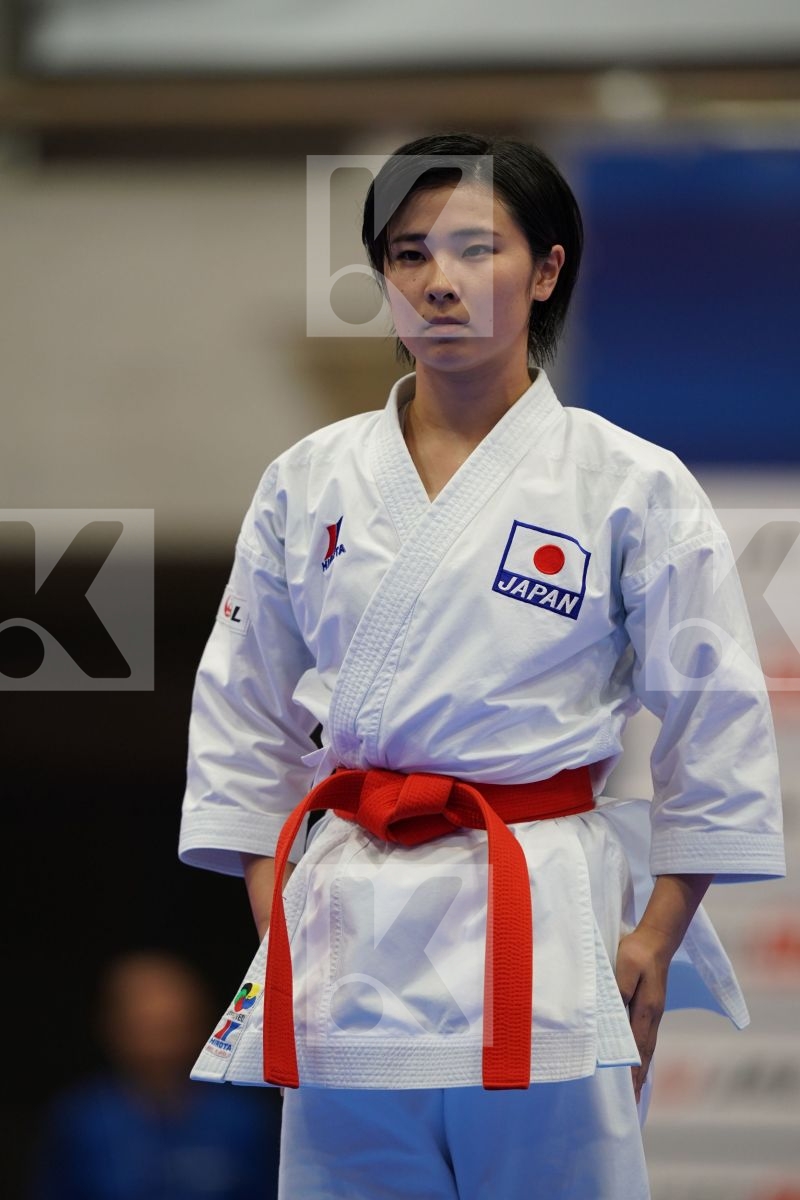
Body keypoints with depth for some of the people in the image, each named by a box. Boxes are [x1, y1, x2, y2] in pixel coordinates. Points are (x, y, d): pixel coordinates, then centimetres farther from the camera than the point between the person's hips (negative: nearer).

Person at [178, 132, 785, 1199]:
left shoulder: (632, 487, 0)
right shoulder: (309, 484, 9)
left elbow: (715, 730, 3)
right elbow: (244, 720, 14)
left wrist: (656, 939, -1)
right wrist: (275, 927, 6)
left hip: (545, 936, -3)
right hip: (348, 934, 3)